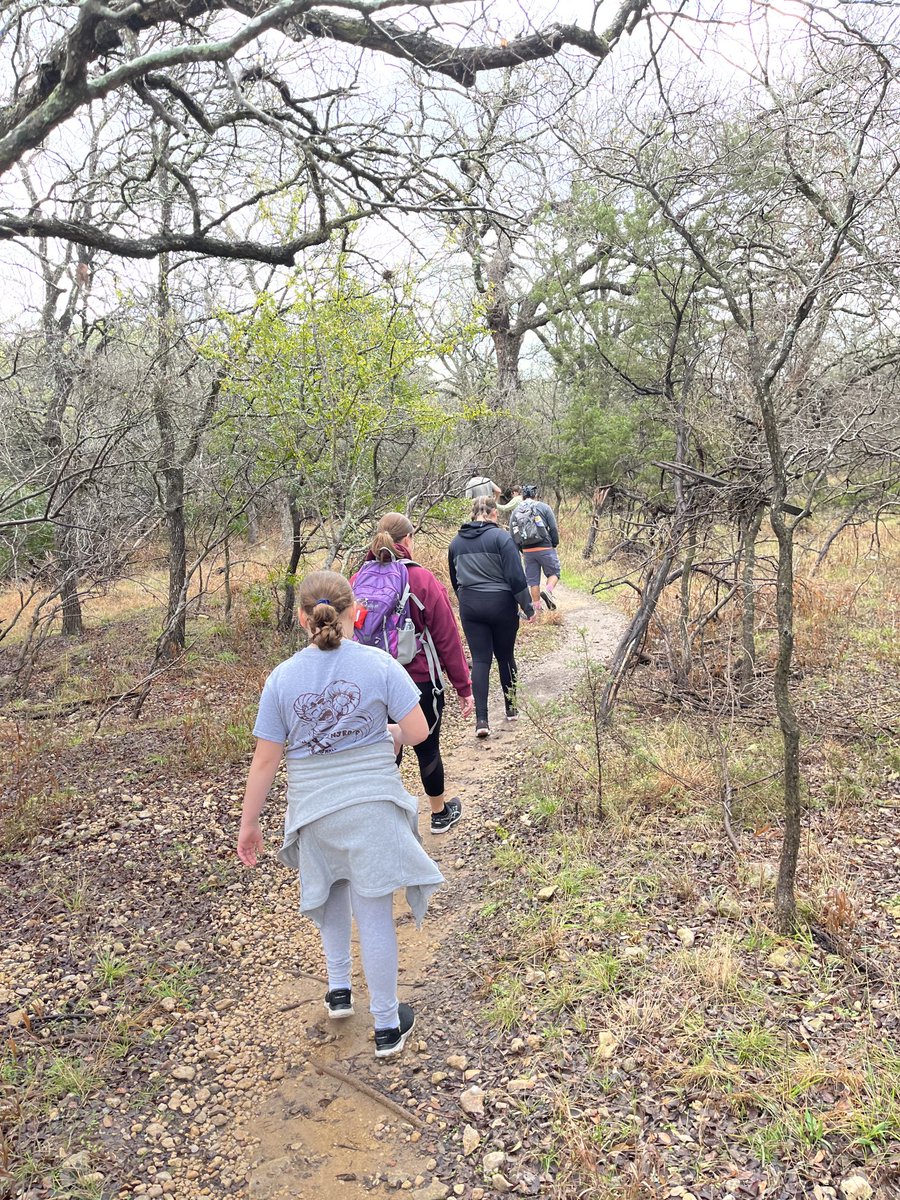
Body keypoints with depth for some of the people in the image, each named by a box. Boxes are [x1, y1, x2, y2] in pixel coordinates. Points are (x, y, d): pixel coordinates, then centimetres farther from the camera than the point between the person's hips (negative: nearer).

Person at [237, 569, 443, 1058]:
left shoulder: (282, 678, -7)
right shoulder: (378, 663, -11)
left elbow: (265, 761, -4)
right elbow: (418, 731, -10)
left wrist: (248, 824, 6)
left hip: (314, 810, 2)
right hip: (372, 806, -2)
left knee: (331, 893, 29)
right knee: (374, 913, 8)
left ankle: (339, 989, 39)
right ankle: (387, 1026, 20)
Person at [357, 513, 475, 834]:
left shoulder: (358, 582, -2)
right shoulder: (423, 581, -13)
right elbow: (448, 639, -11)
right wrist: (464, 688, -3)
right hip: (420, 684, -3)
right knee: (427, 748, 15)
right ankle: (441, 813, 35)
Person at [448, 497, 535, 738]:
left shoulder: (457, 541, 7)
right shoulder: (500, 537, -9)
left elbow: (454, 580, 17)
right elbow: (516, 576, -13)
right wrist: (528, 607, -6)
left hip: (469, 607, 3)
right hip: (501, 604, -3)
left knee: (480, 660, 2)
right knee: (505, 656, 15)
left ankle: (481, 719, -9)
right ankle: (511, 708, 30)